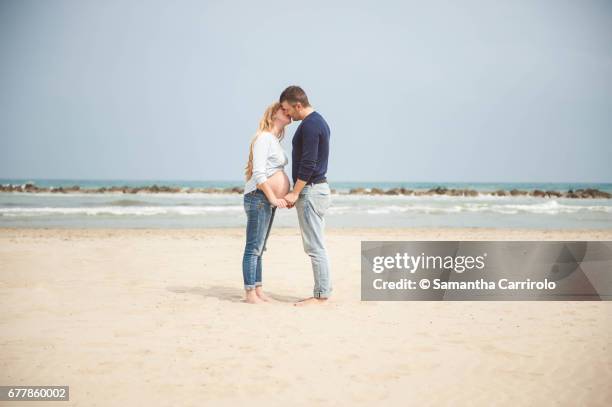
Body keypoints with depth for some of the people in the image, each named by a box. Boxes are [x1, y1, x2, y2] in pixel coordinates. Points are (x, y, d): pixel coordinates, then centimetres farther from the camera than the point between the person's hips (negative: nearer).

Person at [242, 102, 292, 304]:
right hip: (258, 197, -10)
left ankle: (258, 291, 17)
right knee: (253, 248, -6)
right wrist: (273, 198, -19)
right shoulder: (264, 137, -11)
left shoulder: (275, 140, 19)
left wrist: (284, 196, 13)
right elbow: (258, 173, -18)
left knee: (259, 249, 12)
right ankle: (250, 293, -3)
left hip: (269, 200, 10)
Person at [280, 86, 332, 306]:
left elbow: (308, 164, -21)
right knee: (316, 245, 12)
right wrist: (298, 192, 20)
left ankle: (321, 295, -2)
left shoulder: (310, 126, -16)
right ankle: (322, 292, 16)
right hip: (319, 188, 11)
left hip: (310, 190, -11)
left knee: (315, 246, -6)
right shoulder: (319, 121, 16)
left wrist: (294, 193, -17)